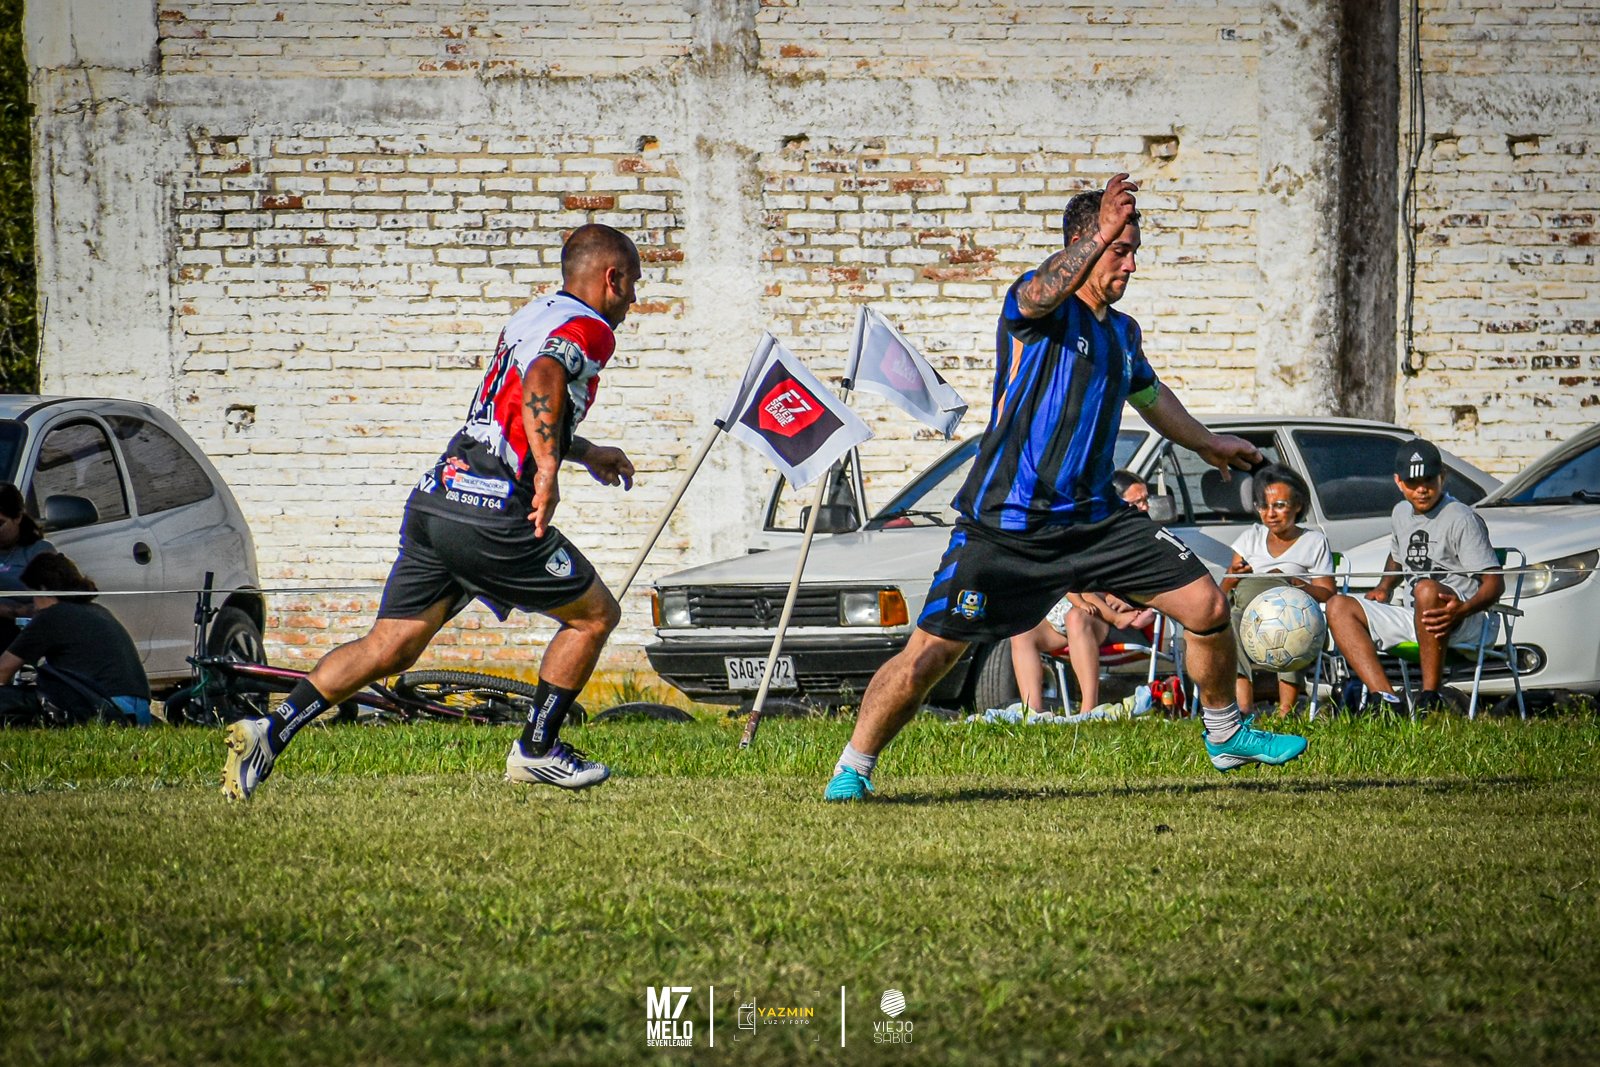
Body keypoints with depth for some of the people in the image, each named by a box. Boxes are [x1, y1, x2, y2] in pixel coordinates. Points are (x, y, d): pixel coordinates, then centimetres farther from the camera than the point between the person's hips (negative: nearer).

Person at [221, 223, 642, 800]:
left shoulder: (530, 316, 24)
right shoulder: (589, 329, -3)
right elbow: (542, 380, -26)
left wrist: (586, 452, 44)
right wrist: (549, 470, -27)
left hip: (434, 497, 8)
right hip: (491, 515, -8)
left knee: (387, 648, 9)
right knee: (595, 615, 11)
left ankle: (271, 729, -4)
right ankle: (537, 749, 15)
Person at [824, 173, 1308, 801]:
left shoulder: (1122, 332, 14)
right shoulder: (1035, 307, -8)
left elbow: (1149, 395, 36)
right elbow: (1044, 292, -35)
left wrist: (1205, 444, 48)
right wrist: (1098, 238, -51)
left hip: (1093, 519, 6)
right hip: (1003, 528, -6)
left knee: (1206, 607, -1)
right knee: (929, 656, -10)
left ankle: (1226, 735, 22)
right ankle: (853, 768, 8)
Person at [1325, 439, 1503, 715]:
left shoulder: (1461, 519, -9)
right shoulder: (1401, 514, 14)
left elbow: (1495, 582, -16)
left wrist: (1463, 609, -36)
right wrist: (1384, 588, 15)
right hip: (1413, 620, 8)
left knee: (1427, 589, -40)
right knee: (1338, 606, -5)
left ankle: (1430, 699, -33)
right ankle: (1386, 700, -23)